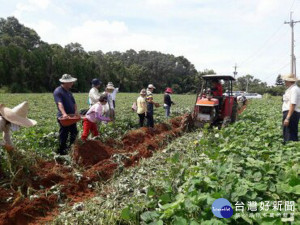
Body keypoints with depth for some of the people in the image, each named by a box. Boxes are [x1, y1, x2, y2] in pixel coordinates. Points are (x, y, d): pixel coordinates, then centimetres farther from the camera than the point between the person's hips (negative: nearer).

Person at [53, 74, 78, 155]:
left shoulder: (68, 91, 15)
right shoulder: (58, 91, -13)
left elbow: (74, 102, 15)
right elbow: (60, 103, -27)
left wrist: (76, 110, -5)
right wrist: (64, 114, -41)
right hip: (63, 118, -8)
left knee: (74, 133, 16)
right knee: (64, 135, 0)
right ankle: (61, 151, 13)